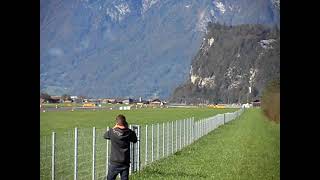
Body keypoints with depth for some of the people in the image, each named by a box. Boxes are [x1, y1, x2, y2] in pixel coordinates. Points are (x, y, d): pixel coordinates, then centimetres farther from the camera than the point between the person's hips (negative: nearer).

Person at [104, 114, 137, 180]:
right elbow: (135, 140, 12)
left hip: (114, 162, -2)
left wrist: (114, 127, 15)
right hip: (125, 162, 2)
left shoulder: (112, 131, -11)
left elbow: (105, 136, 10)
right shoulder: (129, 132, -8)